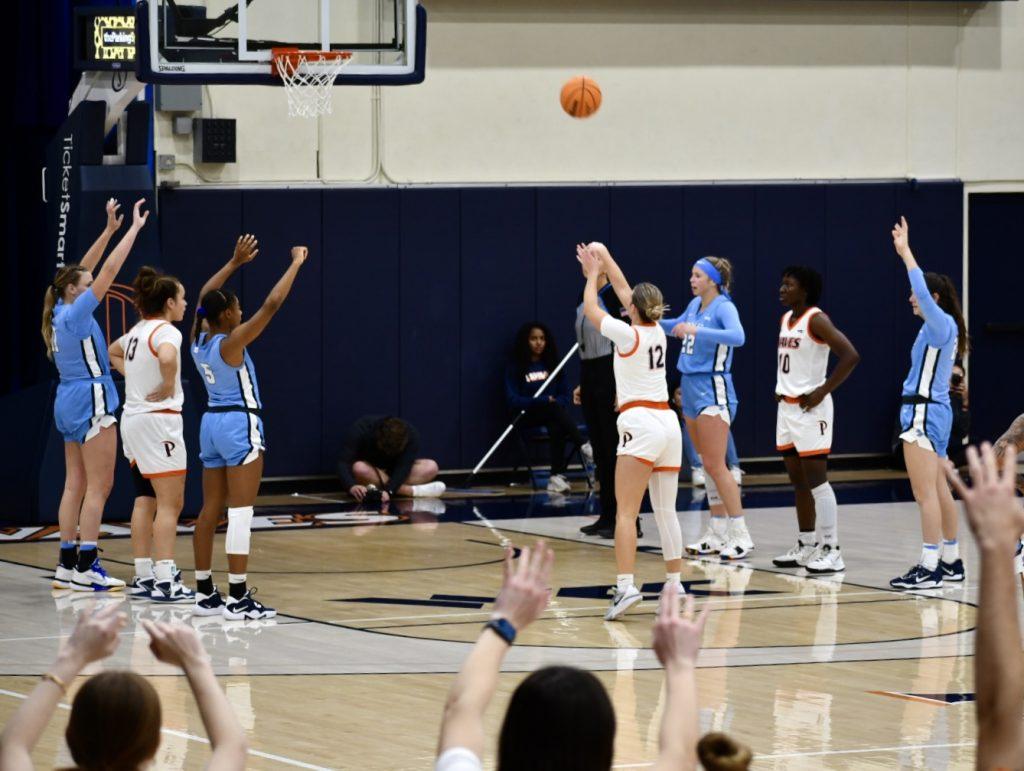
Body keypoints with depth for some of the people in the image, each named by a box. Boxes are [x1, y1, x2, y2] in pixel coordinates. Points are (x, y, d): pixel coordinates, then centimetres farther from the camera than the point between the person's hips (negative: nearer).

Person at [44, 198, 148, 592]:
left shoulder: (62, 312, 8)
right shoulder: (76, 314, -14)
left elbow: (87, 269, 17)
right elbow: (110, 269, -15)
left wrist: (110, 229, 16)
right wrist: (134, 228, -10)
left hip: (70, 403, 9)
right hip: (91, 401, -9)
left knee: (76, 485, 9)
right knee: (98, 486, -7)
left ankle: (67, 565, 9)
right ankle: (86, 567, -10)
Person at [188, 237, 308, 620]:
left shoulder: (199, 338, 1)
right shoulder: (230, 343, -17)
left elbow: (205, 296, 19)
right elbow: (271, 304, -20)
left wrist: (235, 262, 22)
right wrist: (296, 263, -12)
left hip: (212, 423, 8)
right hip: (239, 424, -8)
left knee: (211, 510, 12)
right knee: (240, 512, -9)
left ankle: (204, 593, 16)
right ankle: (238, 599, -12)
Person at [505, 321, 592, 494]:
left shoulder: (552, 364, 16)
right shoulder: (515, 368, 4)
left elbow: (564, 395, 13)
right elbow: (513, 400, -6)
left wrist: (556, 401, -11)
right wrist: (543, 401, -18)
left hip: (553, 416, 3)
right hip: (528, 417, -3)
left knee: (556, 428, -34)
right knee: (554, 408, -35)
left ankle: (557, 476, -42)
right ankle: (584, 446, -47)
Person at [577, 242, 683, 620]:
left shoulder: (628, 334, -7)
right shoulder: (657, 332, 10)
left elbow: (590, 308, 8)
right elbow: (624, 290, 25)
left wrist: (592, 274, 23)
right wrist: (606, 262, 32)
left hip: (639, 423, -7)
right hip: (668, 422, 7)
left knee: (626, 512, -12)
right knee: (666, 512, 12)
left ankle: (625, 585, -24)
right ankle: (675, 586, 15)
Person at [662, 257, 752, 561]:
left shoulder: (723, 307, -13)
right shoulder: (695, 305, 12)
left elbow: (737, 336, -32)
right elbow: (678, 325, 33)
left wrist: (696, 330, -37)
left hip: (714, 390, -9)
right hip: (691, 388, 9)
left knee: (715, 465, -12)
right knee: (708, 465, 12)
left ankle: (740, 535, -10)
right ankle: (717, 533, 17)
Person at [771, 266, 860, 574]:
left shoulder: (816, 320, -14)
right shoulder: (786, 319, 13)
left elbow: (850, 355, -22)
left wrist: (823, 391, -20)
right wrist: (781, 387, 15)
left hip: (809, 408, -9)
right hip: (786, 407, 9)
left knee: (816, 480, -9)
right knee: (798, 480, 12)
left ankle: (831, 550, -6)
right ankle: (806, 547, 19)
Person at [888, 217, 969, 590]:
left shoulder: (941, 324, -13)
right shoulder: (940, 327, 12)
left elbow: (923, 288, -23)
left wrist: (905, 251, -19)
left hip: (925, 413, -11)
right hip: (928, 413, 11)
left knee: (925, 493, -12)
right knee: (938, 492, 15)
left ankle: (929, 567, -15)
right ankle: (951, 562, 21)